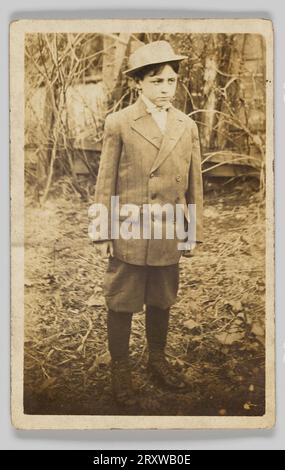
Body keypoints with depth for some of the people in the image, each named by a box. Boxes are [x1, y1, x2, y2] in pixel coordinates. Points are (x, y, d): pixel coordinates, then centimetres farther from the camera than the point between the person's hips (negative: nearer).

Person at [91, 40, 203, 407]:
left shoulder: (188, 126, 6)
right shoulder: (118, 124, -4)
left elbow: (194, 183, 10)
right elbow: (105, 183, -3)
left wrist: (195, 231, 10)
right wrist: (103, 234, -5)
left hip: (169, 235, 3)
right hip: (128, 235, -3)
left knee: (162, 302, 16)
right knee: (121, 304, 6)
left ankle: (157, 359, 37)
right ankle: (120, 370, 24)